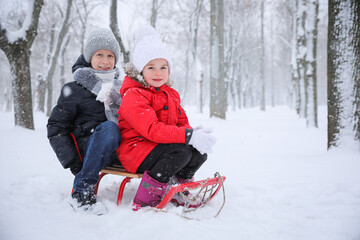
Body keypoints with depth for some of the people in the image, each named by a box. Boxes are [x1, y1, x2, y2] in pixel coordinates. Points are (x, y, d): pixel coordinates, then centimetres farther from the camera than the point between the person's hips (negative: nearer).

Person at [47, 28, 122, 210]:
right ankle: (82, 189, -29)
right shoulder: (74, 90, 4)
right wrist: (72, 161, -11)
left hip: (116, 151, 4)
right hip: (87, 150, -4)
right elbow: (56, 127, 0)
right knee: (108, 127, -37)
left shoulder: (119, 88, 19)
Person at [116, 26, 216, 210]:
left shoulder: (170, 94, 15)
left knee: (200, 152, -9)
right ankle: (147, 197, -20)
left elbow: (182, 121, 12)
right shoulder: (133, 96, -14)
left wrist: (195, 133, -13)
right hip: (136, 150, -8)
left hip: (159, 145, 8)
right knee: (181, 151, -28)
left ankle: (179, 191, 9)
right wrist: (189, 136, -32)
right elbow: (152, 130, -25)